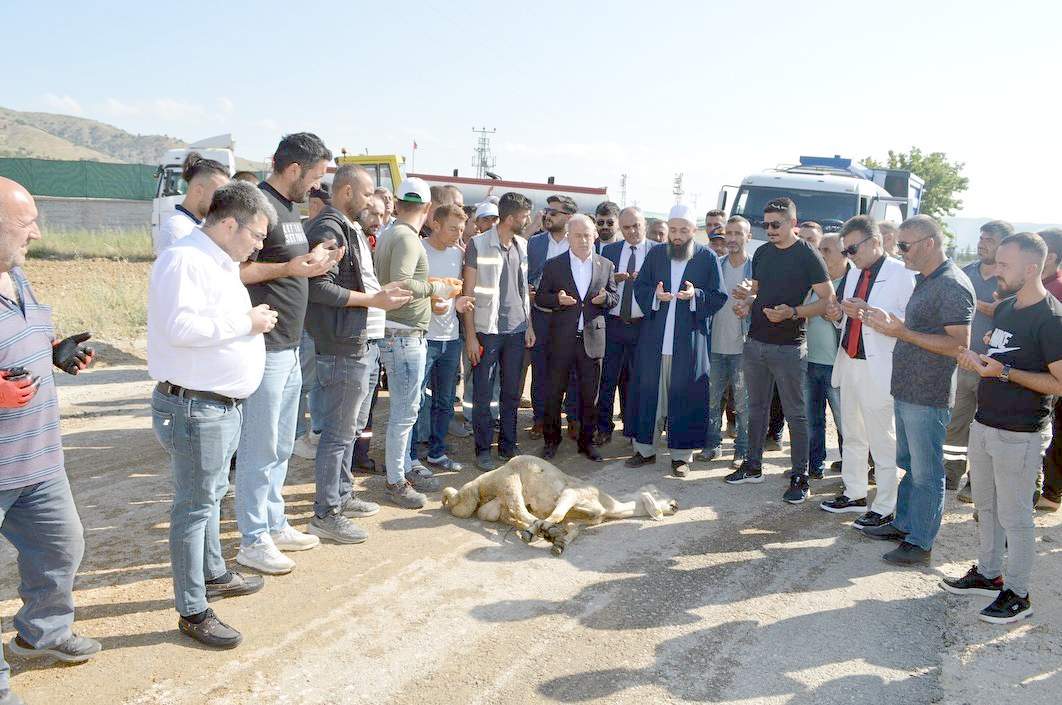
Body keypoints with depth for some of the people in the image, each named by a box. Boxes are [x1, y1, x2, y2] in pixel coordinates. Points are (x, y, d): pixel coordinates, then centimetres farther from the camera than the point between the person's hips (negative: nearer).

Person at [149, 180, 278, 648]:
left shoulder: (221, 263, 13)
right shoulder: (185, 260, -18)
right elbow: (181, 326, -29)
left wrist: (252, 320, 8)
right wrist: (246, 322, -21)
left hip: (225, 403, 10)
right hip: (195, 407, -10)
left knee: (212, 494, 23)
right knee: (195, 507, -1)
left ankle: (213, 574, 40)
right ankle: (193, 611, 9)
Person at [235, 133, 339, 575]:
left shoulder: (289, 207, 14)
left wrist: (312, 264, 6)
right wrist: (288, 268, -23)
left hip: (289, 346, 10)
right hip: (265, 348, -10)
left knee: (281, 446, 18)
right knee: (260, 449, 0)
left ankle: (274, 524, 30)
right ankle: (252, 540, 12)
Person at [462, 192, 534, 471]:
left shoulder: (522, 245, 9)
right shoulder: (478, 244, -7)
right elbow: (469, 292, -7)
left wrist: (529, 325, 10)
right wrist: (470, 336, -10)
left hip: (516, 332, 5)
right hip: (487, 331, -5)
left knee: (512, 393, 12)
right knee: (482, 396, 3)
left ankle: (508, 445, 24)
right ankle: (483, 450, 14)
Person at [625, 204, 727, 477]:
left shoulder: (708, 258, 0)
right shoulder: (655, 254, 7)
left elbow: (719, 297, -2)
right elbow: (639, 287, 8)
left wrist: (695, 295, -20)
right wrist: (655, 295, -13)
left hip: (689, 341, -2)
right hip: (654, 339, 3)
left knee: (683, 397, 3)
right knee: (648, 393, 7)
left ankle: (681, 455, 15)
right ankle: (645, 449, 20)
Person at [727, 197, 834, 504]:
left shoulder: (808, 256, -9)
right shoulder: (762, 252, 10)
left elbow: (828, 300, -11)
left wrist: (793, 313, -24)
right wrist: (746, 302, -2)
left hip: (788, 347, -6)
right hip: (755, 343, 6)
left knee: (795, 414, 1)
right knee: (756, 407, 15)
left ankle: (799, 477, 8)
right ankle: (753, 466, 26)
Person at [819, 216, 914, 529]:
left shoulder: (901, 273, -13)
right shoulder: (853, 272, 13)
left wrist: (870, 312, -26)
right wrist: (839, 313, 2)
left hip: (879, 369, -8)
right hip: (850, 361, 9)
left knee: (883, 442, 0)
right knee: (852, 436, 18)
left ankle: (884, 508, 10)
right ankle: (854, 494, 32)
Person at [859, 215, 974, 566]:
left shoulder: (953, 286, -18)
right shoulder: (925, 281, 14)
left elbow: (959, 345, -23)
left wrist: (903, 333, -24)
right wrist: (888, 321, 10)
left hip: (928, 397, -10)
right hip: (906, 391, 10)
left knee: (925, 472, 1)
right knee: (909, 464, 20)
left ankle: (920, 542, 11)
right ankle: (903, 524, 33)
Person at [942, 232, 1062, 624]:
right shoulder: (1005, 307, 9)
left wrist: (1006, 372, -25)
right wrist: (977, 360, 1)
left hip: (1018, 435, -8)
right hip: (984, 423, 9)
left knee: (1014, 515, 2)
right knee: (985, 505, 19)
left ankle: (1018, 595, 17)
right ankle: (988, 574, 35)